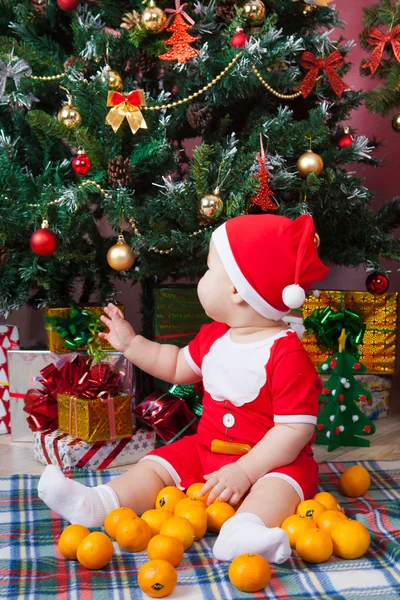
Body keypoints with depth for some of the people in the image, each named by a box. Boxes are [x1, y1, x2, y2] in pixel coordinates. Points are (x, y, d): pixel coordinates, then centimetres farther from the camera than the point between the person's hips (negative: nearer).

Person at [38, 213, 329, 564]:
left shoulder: (287, 354, -21)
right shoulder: (213, 336, 5)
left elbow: (295, 429, -24)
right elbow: (178, 367, 23)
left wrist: (244, 471, -29)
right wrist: (131, 344, 20)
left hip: (269, 460, -7)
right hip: (207, 448, 8)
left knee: (281, 483, -36)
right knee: (157, 466, -5)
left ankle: (242, 531, -62)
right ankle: (96, 504, -21)